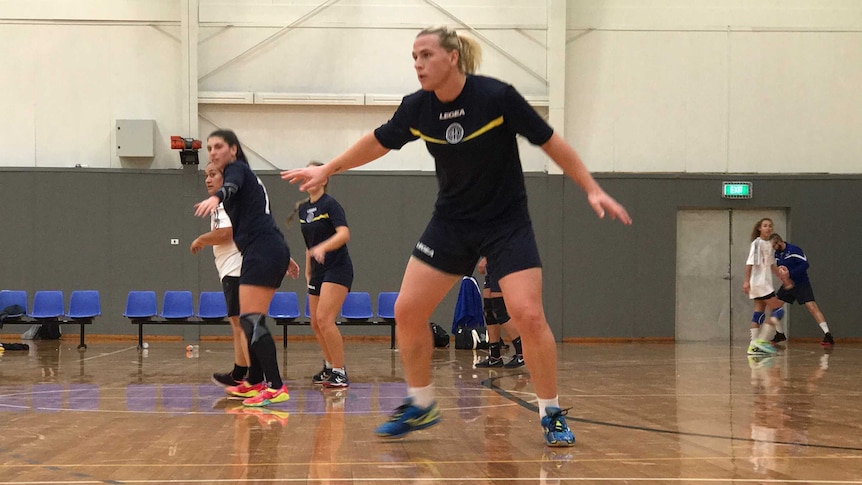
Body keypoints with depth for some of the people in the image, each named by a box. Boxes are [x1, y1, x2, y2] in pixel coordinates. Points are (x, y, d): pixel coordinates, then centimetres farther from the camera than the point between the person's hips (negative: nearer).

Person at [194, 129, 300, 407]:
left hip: (262, 251, -10)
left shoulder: (237, 169, -2)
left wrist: (216, 197, -51)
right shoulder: (245, 176, 25)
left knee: (251, 321, -16)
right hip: (272, 251, 10)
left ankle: (276, 387, -22)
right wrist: (284, 258, 37)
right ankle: (255, 382, 26)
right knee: (250, 320, 17)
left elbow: (231, 186, -28)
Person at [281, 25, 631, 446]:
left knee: (528, 315, -17)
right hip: (451, 224, 4)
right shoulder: (416, 108, -7)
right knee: (407, 312, -2)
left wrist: (592, 188, -14)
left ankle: (552, 414, 1)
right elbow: (377, 143, 12)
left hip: (506, 222, -4)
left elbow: (550, 142, -12)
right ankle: (420, 405, 18)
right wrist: (327, 170, 19)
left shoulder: (497, 97, -19)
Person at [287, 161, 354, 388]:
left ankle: (340, 373, -14)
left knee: (324, 319, -19)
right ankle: (330, 367, 30)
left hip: (337, 268, -8)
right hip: (318, 271, 8)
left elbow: (344, 234, -25)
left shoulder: (330, 204, -11)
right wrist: (307, 270, 21)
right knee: (316, 323, 11)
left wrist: (322, 248, -39)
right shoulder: (303, 209, 12)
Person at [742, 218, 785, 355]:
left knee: (759, 313, 5)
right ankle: (762, 340, -9)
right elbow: (749, 263, -16)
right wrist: (746, 281, -22)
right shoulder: (757, 243, -11)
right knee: (778, 309, -9)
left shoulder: (769, 244, 15)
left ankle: (754, 346, 5)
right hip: (759, 282, -8)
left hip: (765, 283, 8)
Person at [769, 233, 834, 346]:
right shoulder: (777, 254, 5)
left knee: (812, 307, -18)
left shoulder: (794, 250, -18)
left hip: (801, 284, -7)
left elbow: (805, 264, -24)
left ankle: (828, 336, -20)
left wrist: (790, 273, -26)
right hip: (788, 284, 8)